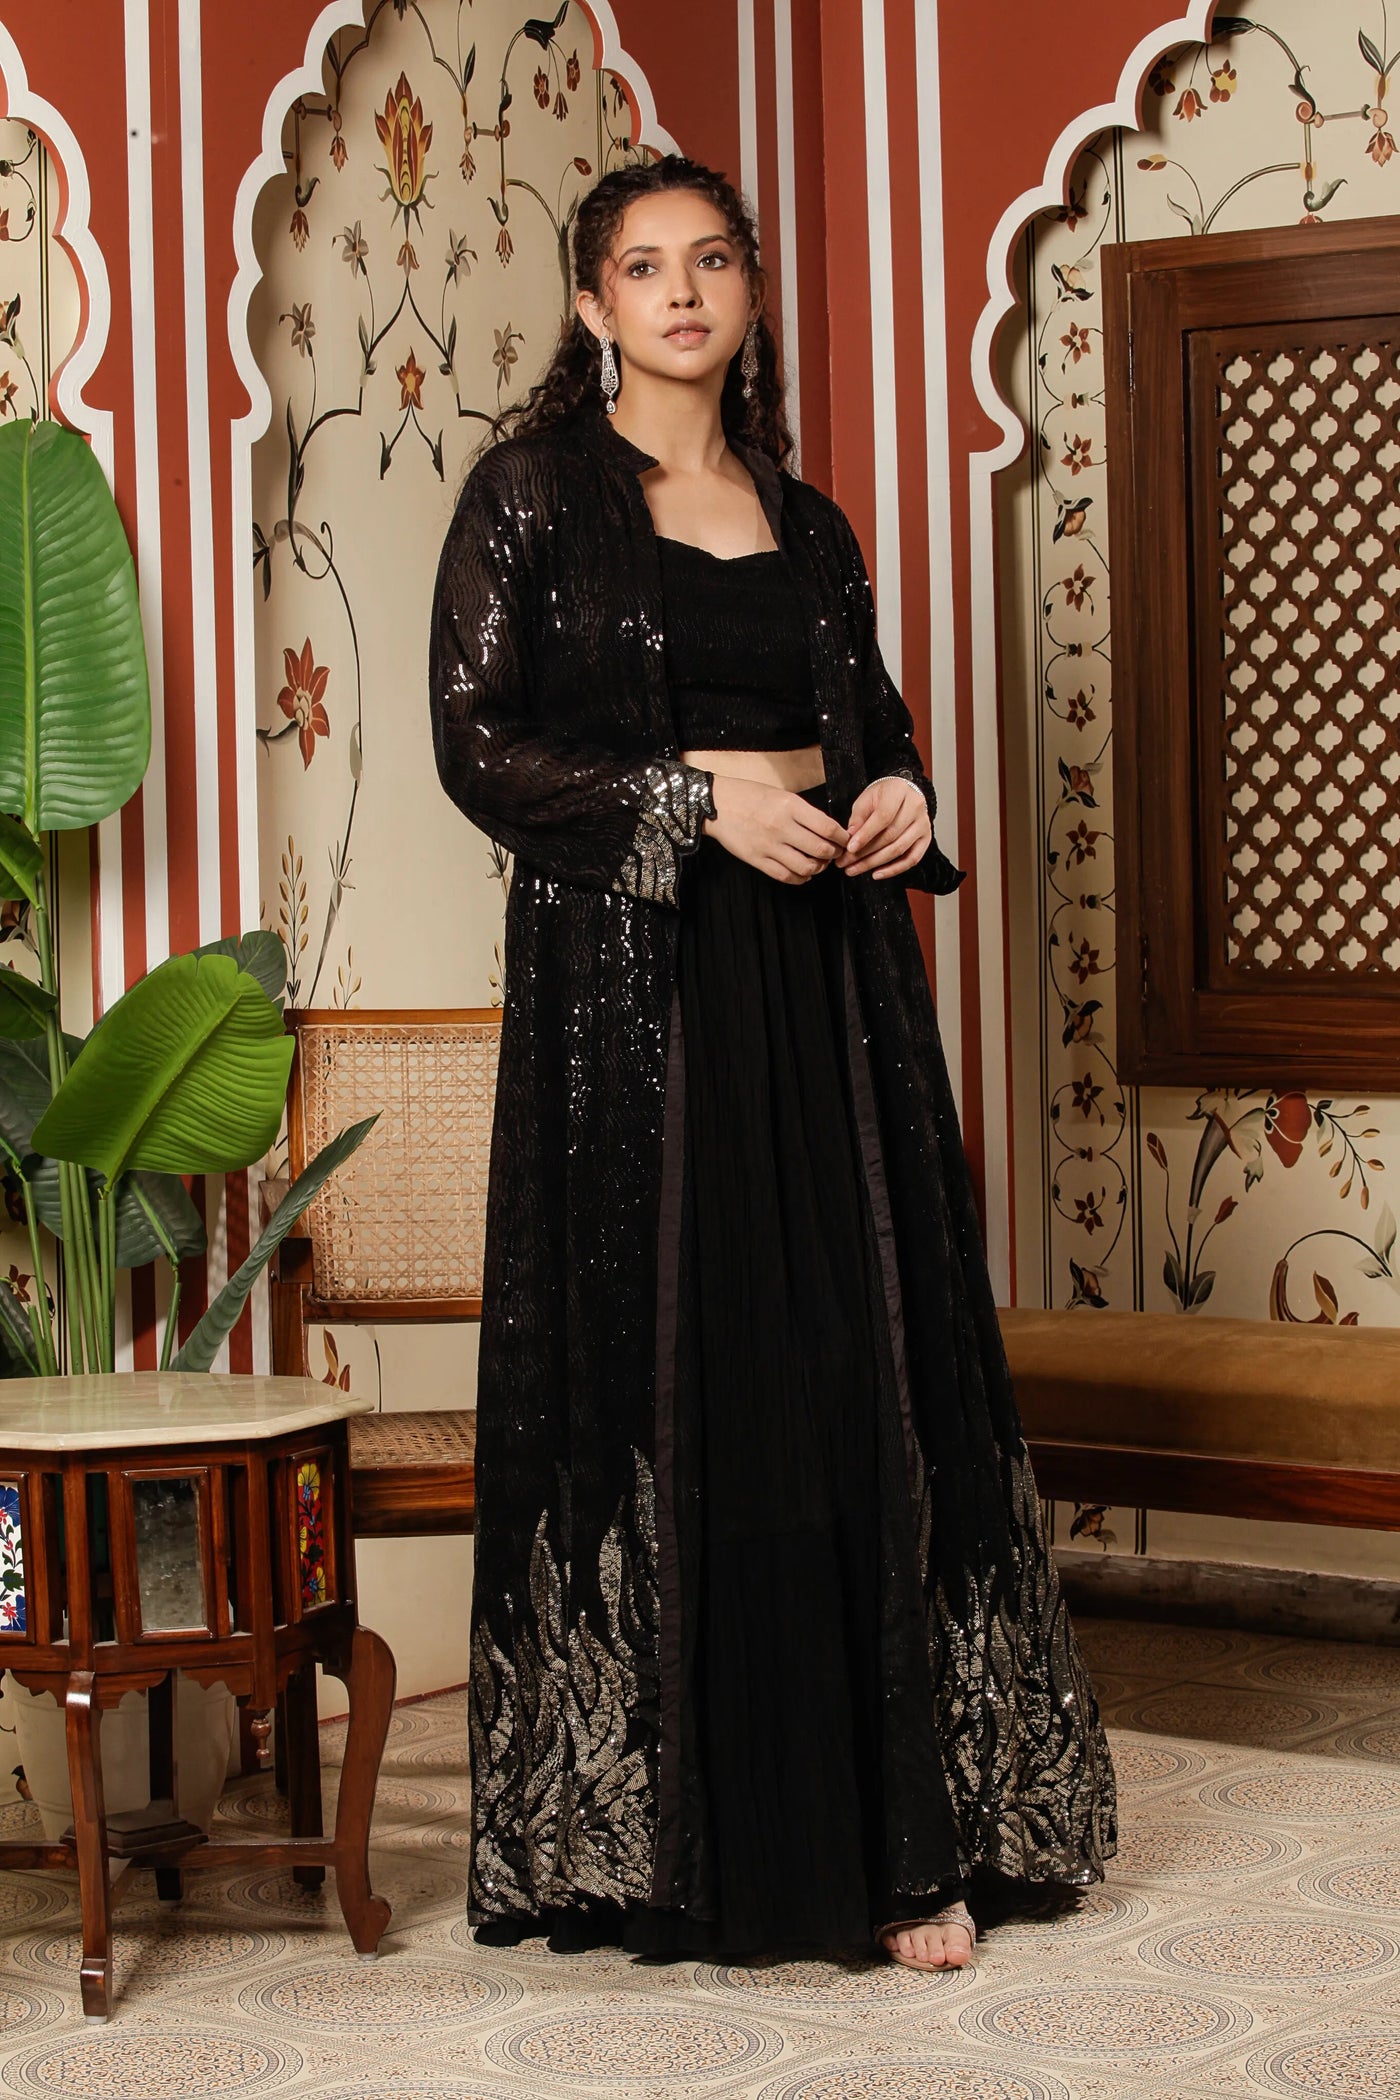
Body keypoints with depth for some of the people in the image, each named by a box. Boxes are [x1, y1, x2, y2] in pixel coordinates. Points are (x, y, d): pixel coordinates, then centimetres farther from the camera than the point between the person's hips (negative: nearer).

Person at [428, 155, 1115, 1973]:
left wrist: (899, 797, -1)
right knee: (660, 1377, -4)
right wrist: (701, 799, -15)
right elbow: (476, 741, -5)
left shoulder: (809, 523, 16)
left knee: (868, 1378, 0)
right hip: (627, 967, -4)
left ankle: (898, 1831, 4)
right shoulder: (533, 490, 2)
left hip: (825, 965, 4)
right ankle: (654, 1829, 5)